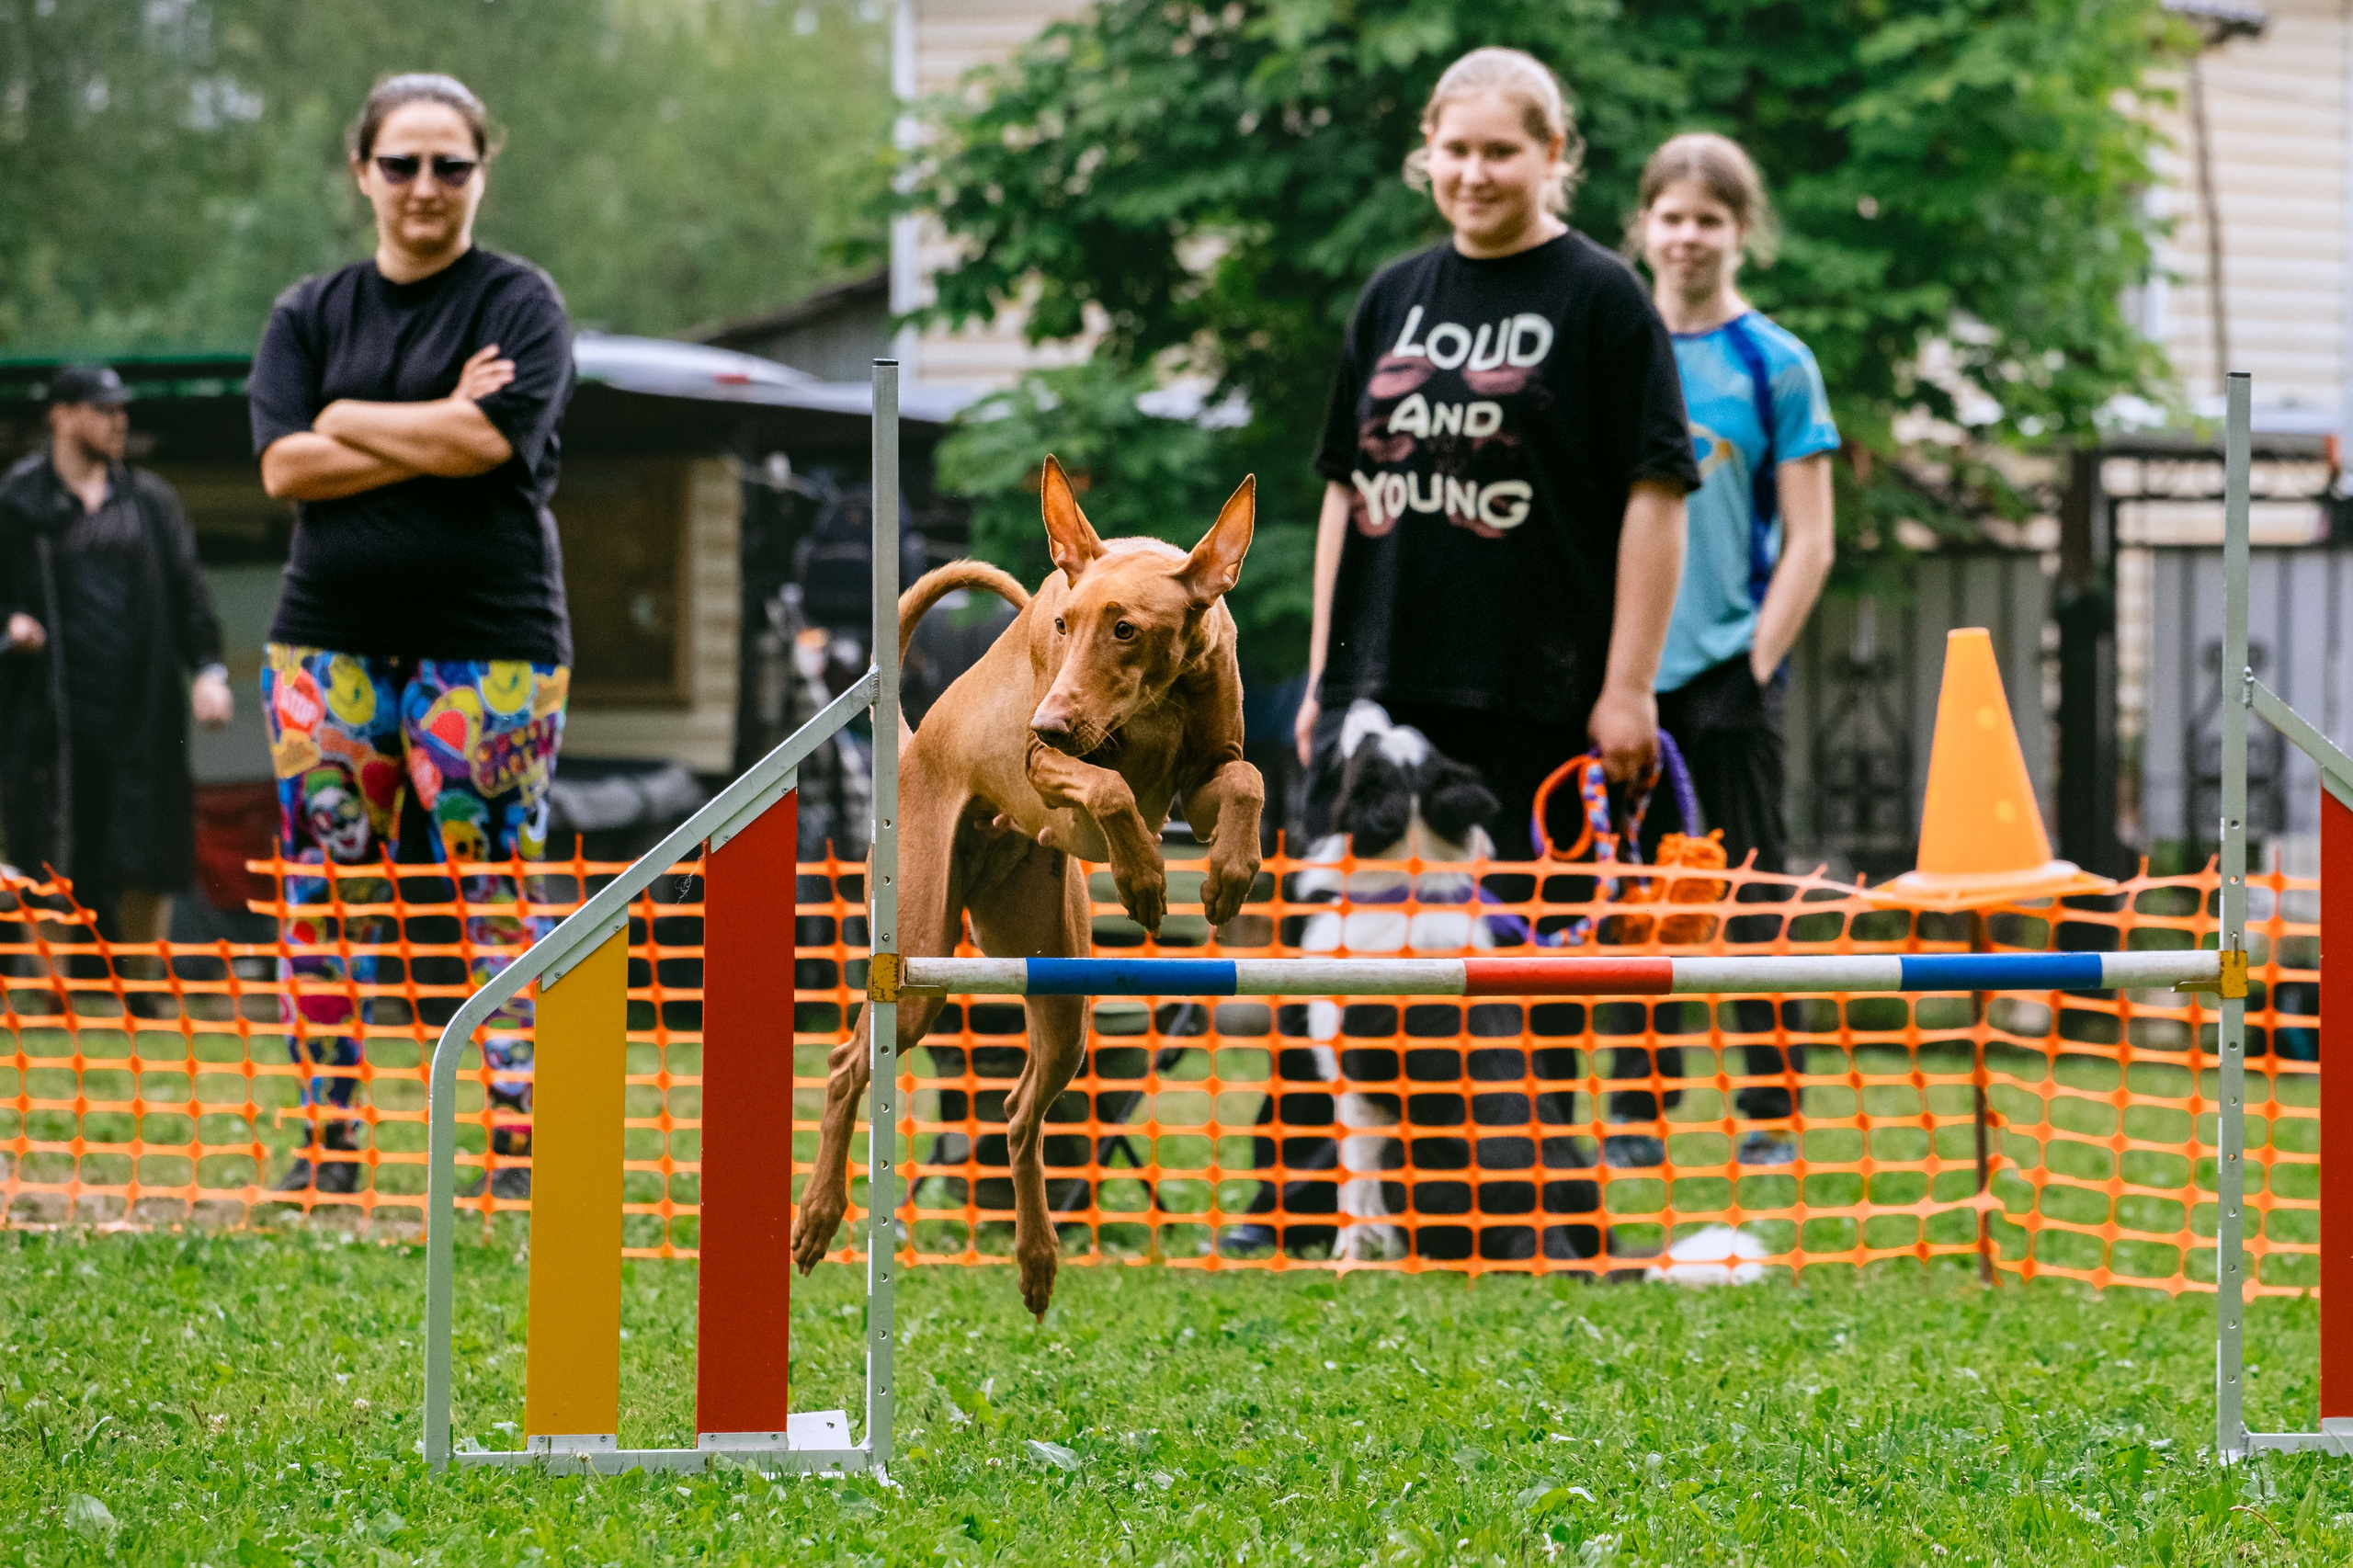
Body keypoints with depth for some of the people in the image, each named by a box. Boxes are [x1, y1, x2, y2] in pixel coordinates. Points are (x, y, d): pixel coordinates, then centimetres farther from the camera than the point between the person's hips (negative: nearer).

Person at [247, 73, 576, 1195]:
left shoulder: (520, 303, 3)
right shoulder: (310, 315, 13)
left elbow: (490, 437, -14)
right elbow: (283, 465, -1)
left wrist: (350, 420, -4)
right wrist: (431, 436, -9)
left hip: (489, 648, -4)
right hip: (330, 644, 4)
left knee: (497, 900, -5)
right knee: (325, 899, 3)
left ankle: (524, 1145, -3)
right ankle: (330, 1145, 10)